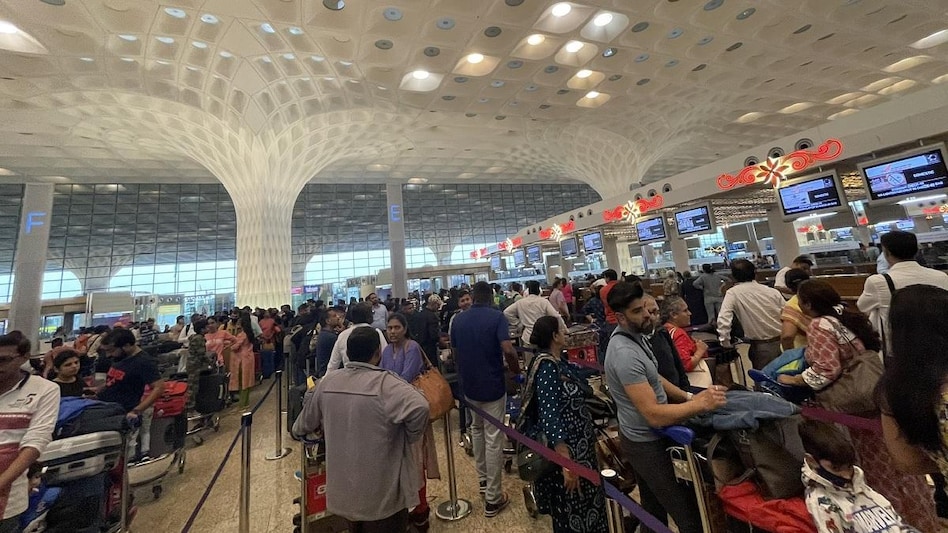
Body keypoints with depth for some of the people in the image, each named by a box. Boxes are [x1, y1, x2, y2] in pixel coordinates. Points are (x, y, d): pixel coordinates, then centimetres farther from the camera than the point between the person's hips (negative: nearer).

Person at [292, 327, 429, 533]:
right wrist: (409, 438, -20)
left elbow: (303, 426, 8)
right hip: (383, 495, -5)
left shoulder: (326, 383, -6)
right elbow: (419, 407, -40)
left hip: (344, 490, 5)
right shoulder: (385, 383, -24)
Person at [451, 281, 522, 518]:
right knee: (493, 438, 7)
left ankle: (482, 477, 41)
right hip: (493, 386, -5)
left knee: (477, 428, 27)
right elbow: (508, 350, -25)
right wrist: (516, 369, -6)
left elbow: (456, 354, 7)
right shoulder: (497, 316, -14)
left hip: (469, 386, 5)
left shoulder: (458, 320, -1)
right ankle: (493, 498, 19)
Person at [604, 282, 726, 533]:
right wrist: (701, 404, -24)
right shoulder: (625, 353, -32)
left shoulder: (634, 336, 0)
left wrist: (688, 396, 1)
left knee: (654, 511, 25)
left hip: (646, 438, 9)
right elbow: (654, 415, -30)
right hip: (647, 443, -9)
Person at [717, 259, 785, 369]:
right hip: (783, 341, 5)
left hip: (762, 346, -5)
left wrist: (725, 344, -13)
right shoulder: (772, 291, -1)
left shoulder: (733, 293, -14)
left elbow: (723, 320, -23)